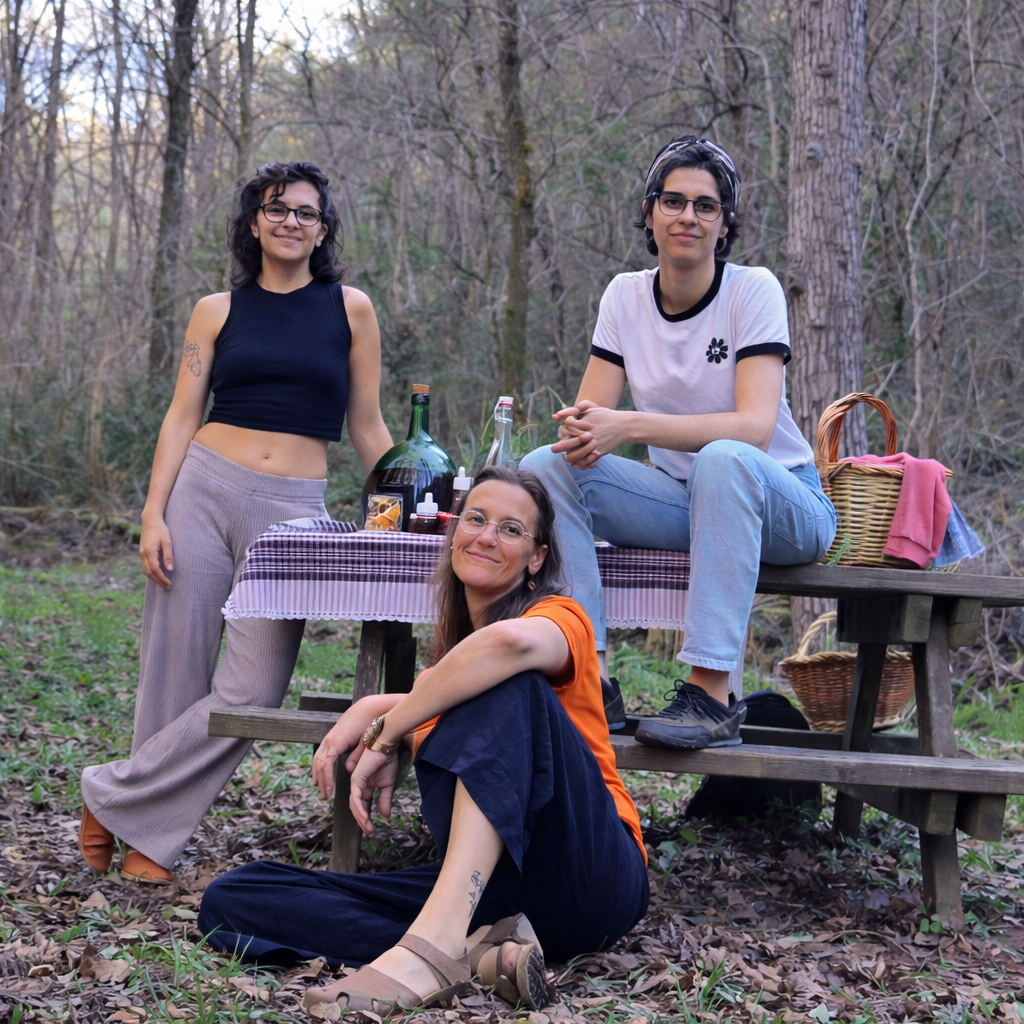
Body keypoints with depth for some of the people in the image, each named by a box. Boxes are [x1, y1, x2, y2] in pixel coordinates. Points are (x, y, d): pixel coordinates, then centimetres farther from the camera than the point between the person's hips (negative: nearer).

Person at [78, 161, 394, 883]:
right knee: (177, 670, -2)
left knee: (252, 692, -12)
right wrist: (154, 514, -5)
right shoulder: (218, 311, 10)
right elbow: (182, 417, 6)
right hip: (204, 487, 1)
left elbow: (368, 429, 11)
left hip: (294, 510, 0)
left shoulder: (350, 309, 9)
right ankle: (150, 837, 13)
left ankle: (117, 801, 2)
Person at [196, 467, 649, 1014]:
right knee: (231, 899, -4)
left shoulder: (559, 616, -4)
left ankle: (437, 940, -39)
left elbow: (515, 640, -28)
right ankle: (479, 945, -25)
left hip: (590, 879, -6)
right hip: (488, 886, 7)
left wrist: (385, 737, -22)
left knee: (509, 681, -28)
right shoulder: (456, 651, 18)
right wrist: (370, 708, 5)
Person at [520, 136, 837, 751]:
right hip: (680, 501, 5)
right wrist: (583, 430, -28)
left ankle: (712, 698, -37)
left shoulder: (754, 290, -12)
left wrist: (629, 426, -33)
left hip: (782, 505, -5)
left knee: (724, 459, -38)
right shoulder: (627, 296, 2)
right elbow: (590, 412, -2)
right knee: (546, 466, -16)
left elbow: (755, 426, -25)